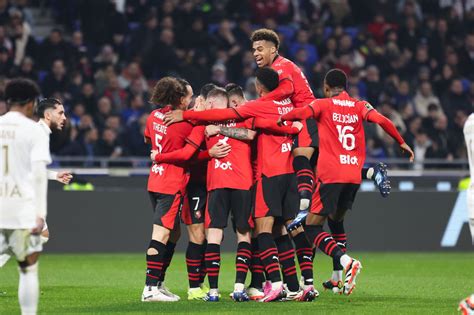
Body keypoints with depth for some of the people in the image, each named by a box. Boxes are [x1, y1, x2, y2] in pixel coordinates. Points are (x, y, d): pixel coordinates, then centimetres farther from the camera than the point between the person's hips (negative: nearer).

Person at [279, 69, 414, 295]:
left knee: (312, 227, -3)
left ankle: (346, 262, -26)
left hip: (330, 174, -5)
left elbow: (301, 113, -16)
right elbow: (382, 121, -2)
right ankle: (338, 277, 19)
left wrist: (281, 119, 0)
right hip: (354, 175, 5)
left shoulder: (322, 105, 2)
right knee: (336, 220, 24)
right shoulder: (359, 106, 11)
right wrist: (402, 143, 7)